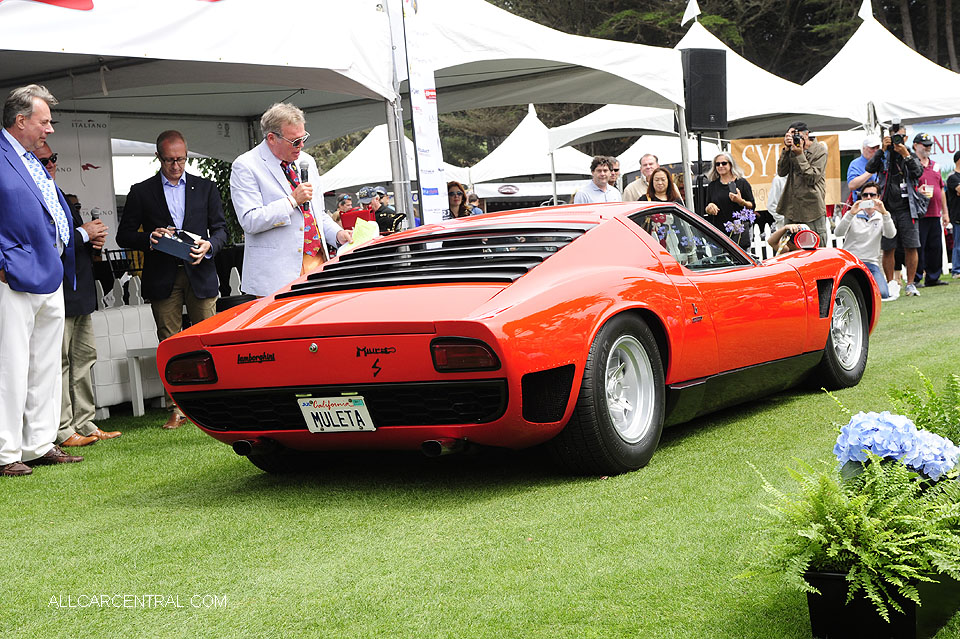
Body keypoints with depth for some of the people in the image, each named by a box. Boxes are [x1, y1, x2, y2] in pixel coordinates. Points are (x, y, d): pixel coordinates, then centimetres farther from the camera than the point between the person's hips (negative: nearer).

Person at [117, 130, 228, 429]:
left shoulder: (205, 188, 11)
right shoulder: (141, 192, 8)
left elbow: (220, 228, 10)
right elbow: (124, 235, 5)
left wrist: (209, 245, -12)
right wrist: (150, 238, -15)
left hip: (200, 273, 1)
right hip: (162, 278, 0)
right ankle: (176, 408, 3)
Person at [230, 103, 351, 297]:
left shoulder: (307, 162, 17)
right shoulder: (245, 166, -5)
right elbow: (249, 221, -14)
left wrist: (337, 234, 6)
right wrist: (292, 200, -16)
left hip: (317, 265, 6)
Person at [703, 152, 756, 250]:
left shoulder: (742, 183, 4)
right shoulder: (712, 186, 14)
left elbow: (752, 206, 4)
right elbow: (706, 211, 19)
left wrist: (740, 201, -15)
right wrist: (709, 207, -3)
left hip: (739, 232, -3)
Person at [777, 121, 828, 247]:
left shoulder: (820, 150, -3)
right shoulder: (792, 149, 11)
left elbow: (813, 178, -11)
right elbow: (781, 172, 1)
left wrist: (800, 155, -13)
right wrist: (786, 149, -7)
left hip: (812, 208, -5)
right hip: (791, 208, 5)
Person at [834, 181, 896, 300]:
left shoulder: (881, 218, 10)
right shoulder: (852, 215, 5)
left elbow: (890, 234, -11)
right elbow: (839, 233, -12)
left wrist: (884, 213, -26)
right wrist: (851, 214, -27)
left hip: (871, 263, 2)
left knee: (882, 294, -22)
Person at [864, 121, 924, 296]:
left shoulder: (911, 155, 11)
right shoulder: (883, 156, 9)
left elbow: (918, 172, -7)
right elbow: (870, 168, -9)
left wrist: (906, 155, -16)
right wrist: (883, 150, -15)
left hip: (907, 209, 0)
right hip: (887, 208, 0)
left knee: (911, 247, -3)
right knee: (888, 249, -1)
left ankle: (910, 284, 6)